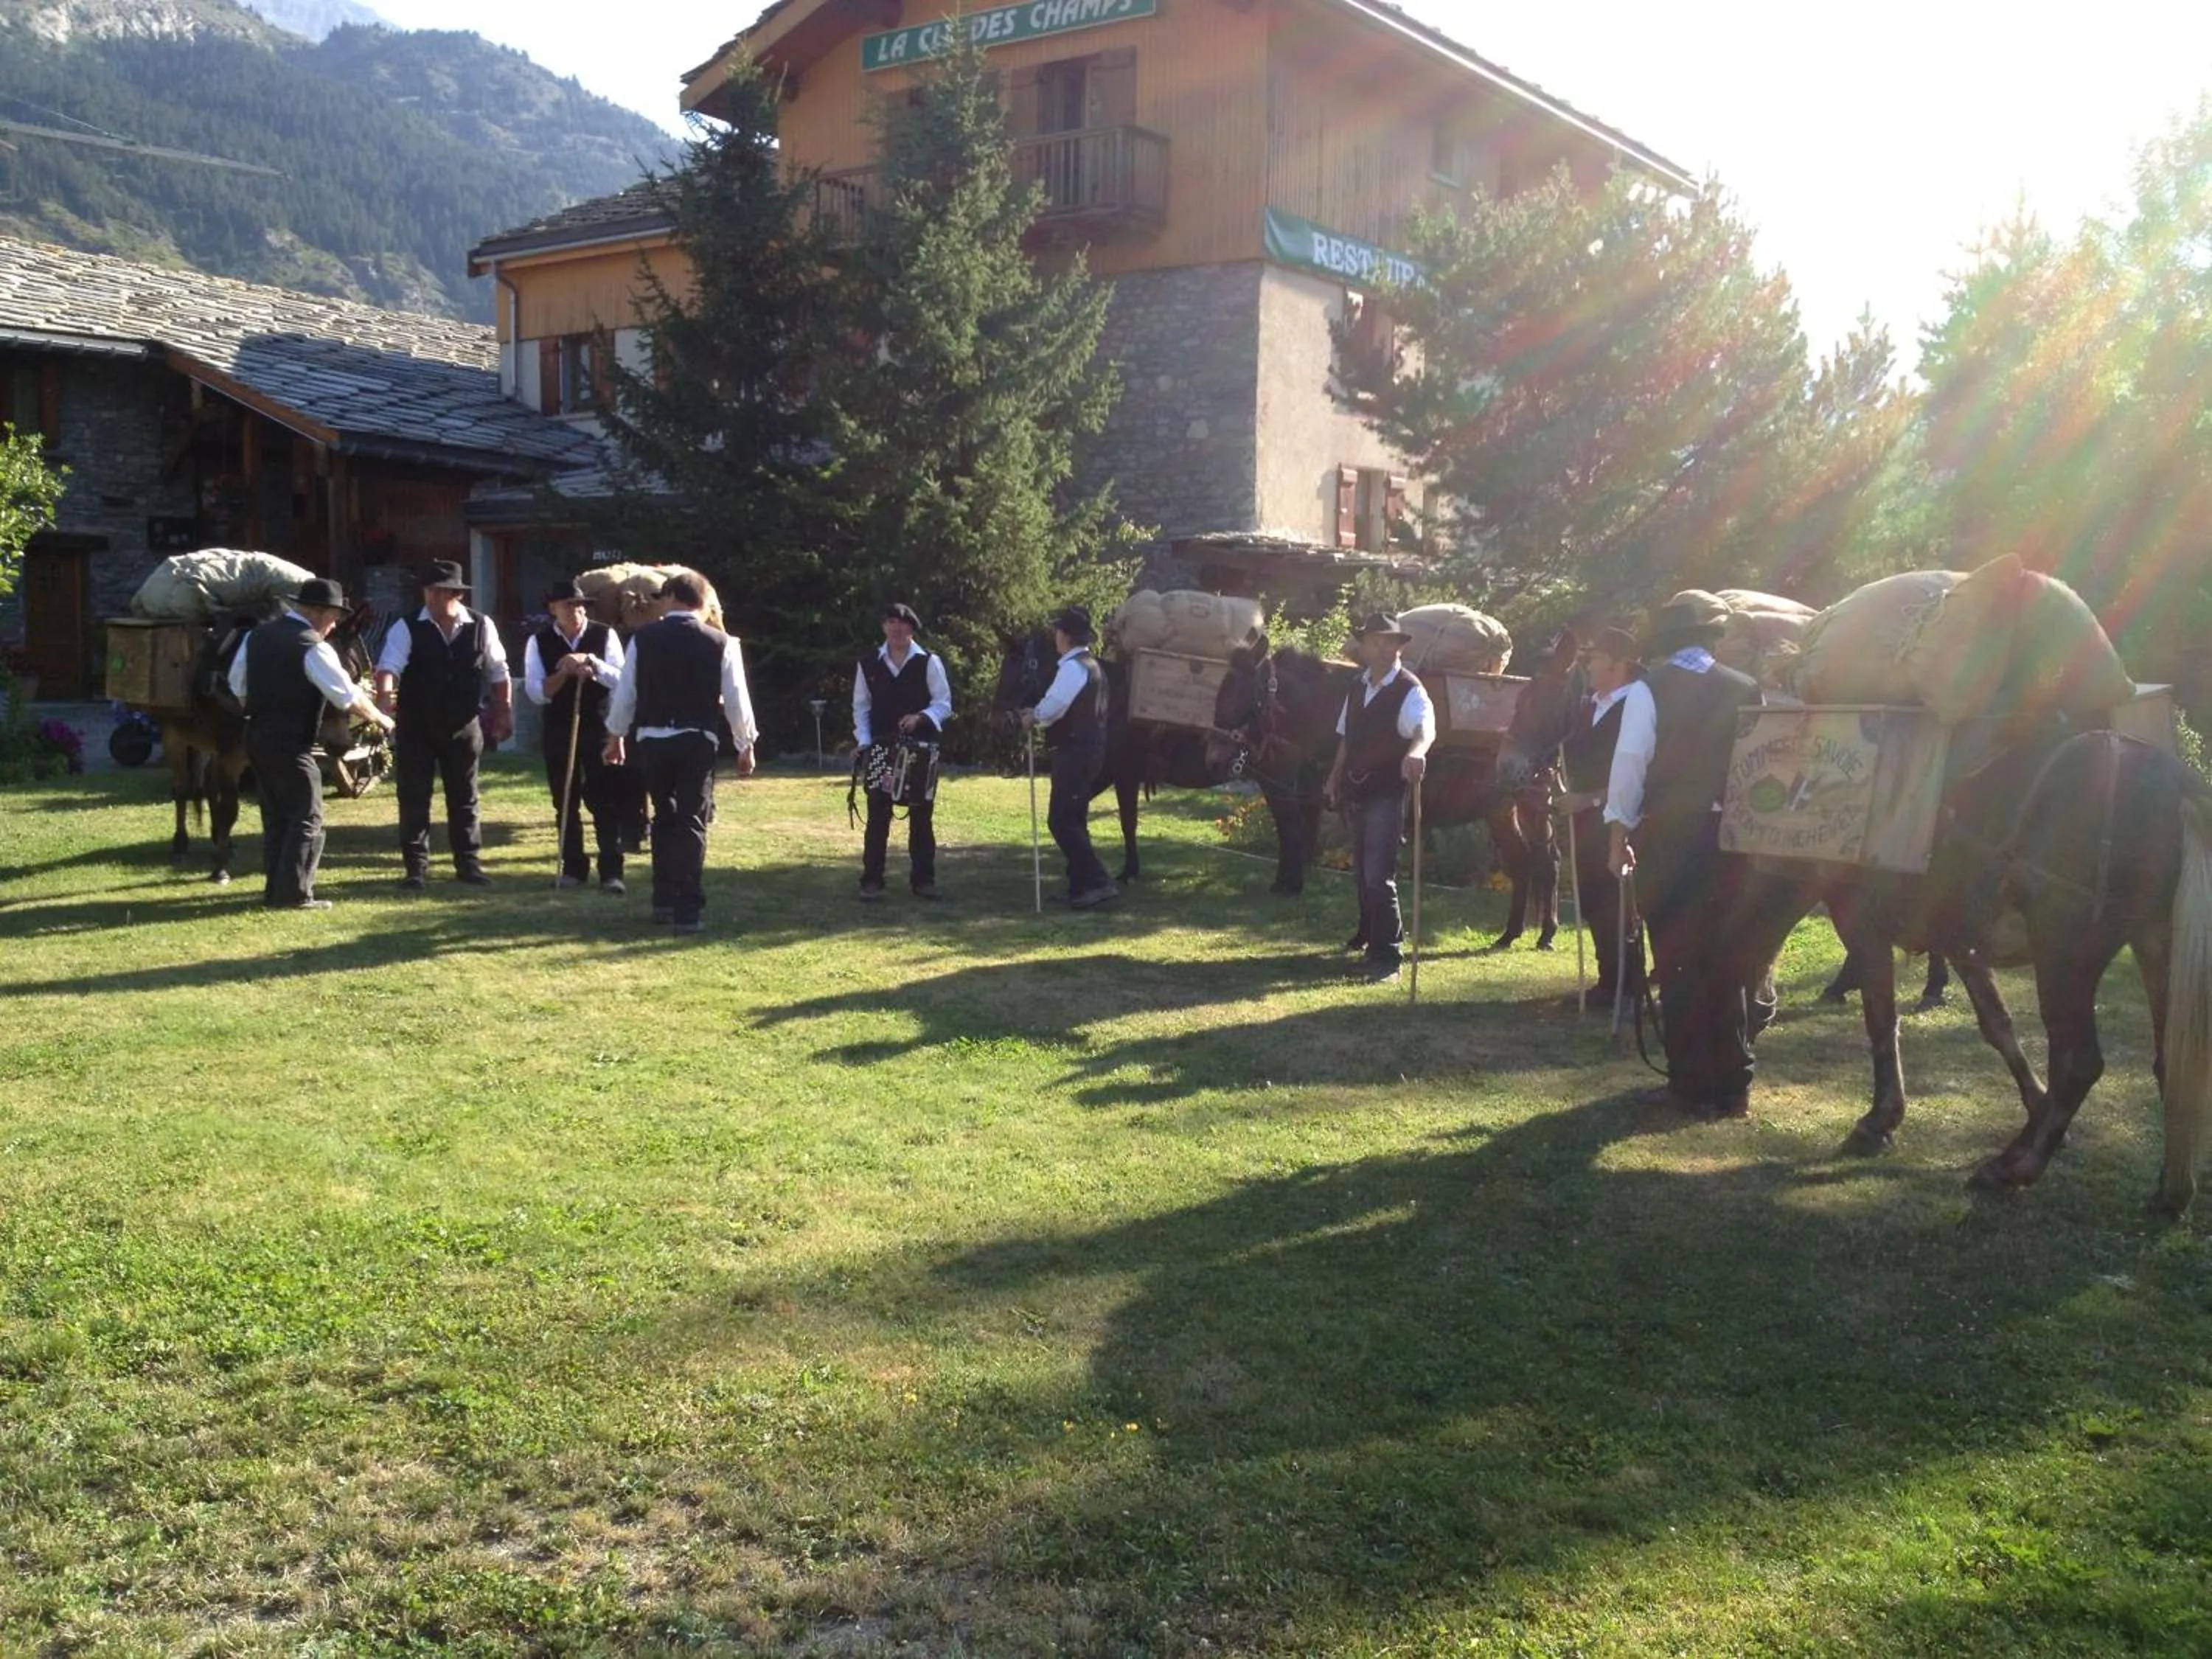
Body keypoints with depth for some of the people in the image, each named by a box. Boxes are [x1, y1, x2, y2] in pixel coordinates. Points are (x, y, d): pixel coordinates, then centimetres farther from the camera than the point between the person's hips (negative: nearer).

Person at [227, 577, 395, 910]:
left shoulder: (257, 636, 9)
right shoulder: (312, 647, -15)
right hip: (291, 745, -8)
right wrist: (379, 718, 0)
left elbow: (238, 686, 17)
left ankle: (275, 890, 19)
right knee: (307, 819, -1)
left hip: (256, 736, 8)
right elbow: (348, 696, -15)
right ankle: (294, 894, -3)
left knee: (275, 817, 15)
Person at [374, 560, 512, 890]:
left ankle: (468, 865, 21)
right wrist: (385, 695, -42)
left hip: (464, 727, 2)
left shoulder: (481, 626, -2)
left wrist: (504, 713, 3)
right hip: (416, 728, -2)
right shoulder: (407, 628, -9)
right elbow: (390, 665, -22)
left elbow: (499, 672, 6)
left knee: (464, 799, 11)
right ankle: (416, 869, 11)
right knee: (414, 799, 2)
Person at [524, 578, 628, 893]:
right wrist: (564, 672, -20)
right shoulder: (539, 642, 1)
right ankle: (573, 868, 20)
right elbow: (536, 693, -5)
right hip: (558, 730, 2)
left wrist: (592, 663, -23)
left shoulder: (604, 635, -2)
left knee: (605, 801, -3)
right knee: (566, 803, 9)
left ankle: (611, 872, 0)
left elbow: (621, 680, -9)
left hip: (599, 726, -2)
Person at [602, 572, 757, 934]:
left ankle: (664, 901, 21)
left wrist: (615, 735, 18)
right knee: (692, 823, 2)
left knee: (664, 818, 18)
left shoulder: (643, 638, 0)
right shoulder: (720, 642, -3)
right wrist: (746, 746, 8)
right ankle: (688, 911, -2)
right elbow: (736, 698, -1)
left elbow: (625, 691, 5)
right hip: (697, 741, -2)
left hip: (652, 740, 2)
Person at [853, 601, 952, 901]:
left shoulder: (928, 663, -1)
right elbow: (861, 707, 8)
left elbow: (944, 704, -1)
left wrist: (921, 718, -19)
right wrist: (863, 742, -4)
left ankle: (923, 879, 14)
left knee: (921, 816, 6)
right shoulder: (868, 664, 4)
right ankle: (872, 881, 4)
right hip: (880, 749, 1)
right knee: (878, 815, -1)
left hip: (920, 750, 0)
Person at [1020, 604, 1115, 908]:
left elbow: (1055, 704, -22)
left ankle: (1098, 883, -15)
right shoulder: (1091, 665, 18)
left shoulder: (1073, 666, -14)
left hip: (1074, 752, -10)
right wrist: (1039, 714, 10)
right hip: (1088, 749, 10)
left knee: (1061, 821, -11)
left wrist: (1034, 717, -4)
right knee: (1074, 820, 15)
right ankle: (1082, 885, 19)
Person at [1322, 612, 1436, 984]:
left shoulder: (1409, 690, -13)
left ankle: (1386, 958, -4)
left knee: (1379, 876, -11)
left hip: (1386, 794, -7)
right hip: (1355, 791, 7)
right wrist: (1335, 778, 15)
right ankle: (1370, 933, 41)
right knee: (1361, 871, 20)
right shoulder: (1359, 685, 8)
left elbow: (1426, 728, -33)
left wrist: (1416, 751, -53)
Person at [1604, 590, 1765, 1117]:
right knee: (1729, 963, 10)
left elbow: (1630, 764, -8)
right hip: (1732, 836, 3)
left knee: (1679, 964, 4)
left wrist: (1619, 833, 0)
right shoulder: (1746, 690, 3)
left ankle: (1691, 1087, 7)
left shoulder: (1651, 691, -5)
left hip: (1668, 839, -3)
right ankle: (1732, 1087, 15)